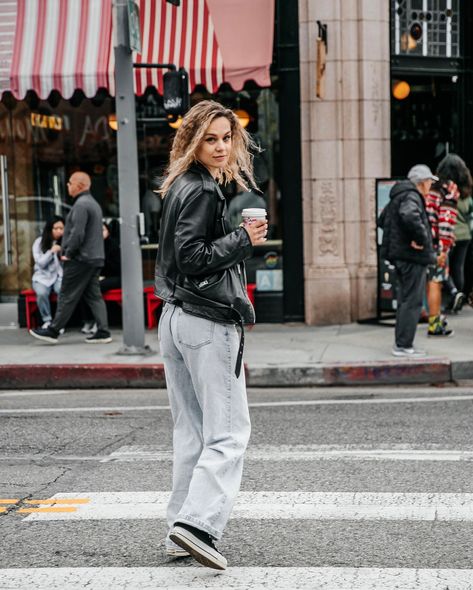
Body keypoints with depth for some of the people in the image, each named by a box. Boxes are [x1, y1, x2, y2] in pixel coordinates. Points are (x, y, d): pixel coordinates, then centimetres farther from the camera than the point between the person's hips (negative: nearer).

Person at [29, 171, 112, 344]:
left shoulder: (81, 205, -15)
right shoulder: (93, 203, 18)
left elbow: (77, 233, -22)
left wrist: (68, 254, -12)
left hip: (81, 259, -10)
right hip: (95, 258, 10)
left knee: (67, 297, -3)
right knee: (93, 295, 8)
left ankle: (53, 331, 2)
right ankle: (103, 332, 4)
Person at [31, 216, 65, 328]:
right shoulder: (39, 242, 0)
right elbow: (40, 263, -6)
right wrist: (52, 251, -18)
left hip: (60, 276, 0)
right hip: (43, 277, 0)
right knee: (42, 293, -34)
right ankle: (47, 320, -11)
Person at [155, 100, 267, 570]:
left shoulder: (180, 187, 15)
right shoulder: (203, 191, -12)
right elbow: (190, 257, -19)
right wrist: (244, 240, -13)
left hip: (174, 317, 10)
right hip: (207, 322, -10)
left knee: (190, 431, 12)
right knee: (228, 431, -6)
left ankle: (181, 530, 15)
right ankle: (196, 523, -15)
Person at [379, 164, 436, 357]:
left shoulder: (397, 197, 17)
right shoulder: (411, 197, -15)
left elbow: (382, 220, 29)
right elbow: (410, 216, -37)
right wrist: (421, 238, -25)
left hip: (400, 255, 10)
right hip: (413, 256, -10)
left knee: (405, 300, 16)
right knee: (412, 301, -7)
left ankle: (400, 342, 21)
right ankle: (403, 345, -6)